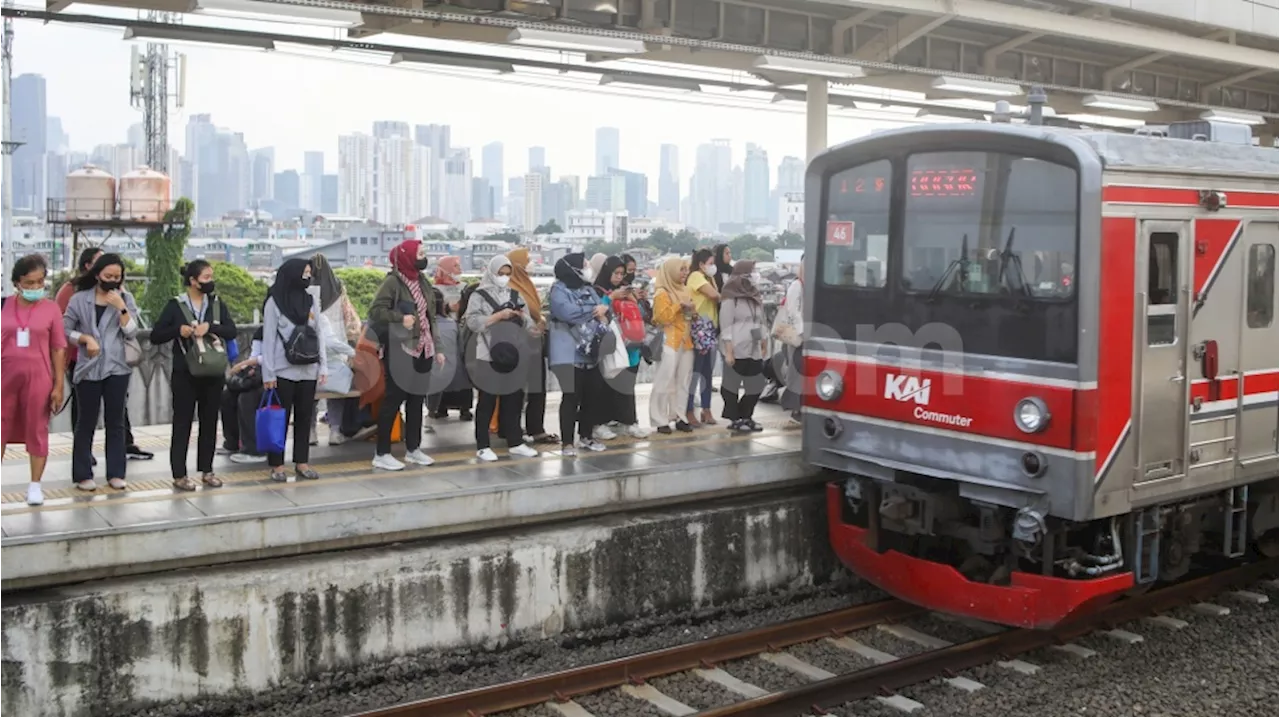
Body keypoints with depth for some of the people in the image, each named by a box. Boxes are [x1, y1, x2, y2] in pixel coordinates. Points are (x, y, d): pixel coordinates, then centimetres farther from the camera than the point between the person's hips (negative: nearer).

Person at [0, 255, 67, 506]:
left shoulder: (51, 309, -2)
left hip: (38, 377, -2)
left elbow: (58, 350, -1)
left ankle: (35, 485, 14)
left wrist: (59, 385, -4)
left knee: (37, 431, 5)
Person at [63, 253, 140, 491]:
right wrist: (85, 338, -13)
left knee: (115, 422, 6)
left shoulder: (125, 298, 4)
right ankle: (83, 474, 9)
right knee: (86, 422, 3)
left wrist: (121, 307, -14)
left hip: (117, 368, 1)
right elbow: (64, 330, 1)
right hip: (88, 368, -1)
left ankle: (115, 473, 12)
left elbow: (132, 333, -4)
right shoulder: (79, 299, 1)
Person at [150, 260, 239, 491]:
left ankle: (206, 470, 20)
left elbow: (232, 331, -3)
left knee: (209, 422, 10)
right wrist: (178, 330, -19)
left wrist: (210, 327, -19)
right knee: (182, 423, 2)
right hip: (185, 374, -3)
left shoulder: (218, 304, 6)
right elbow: (155, 336, -3)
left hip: (213, 373, 4)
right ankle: (179, 475, 7)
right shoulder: (175, 305, -3)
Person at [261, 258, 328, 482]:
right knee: (280, 418, 1)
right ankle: (277, 465, 6)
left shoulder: (311, 302, 10)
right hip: (283, 371, -4)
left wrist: (323, 366, 3)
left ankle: (302, 462, 14)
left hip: (308, 371, 4)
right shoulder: (274, 302, -4)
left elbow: (319, 335, 11)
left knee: (305, 417, 7)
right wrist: (268, 373, -9)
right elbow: (268, 339, -5)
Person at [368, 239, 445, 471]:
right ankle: (382, 453, 2)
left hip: (421, 349, 8)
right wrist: (400, 317, -25)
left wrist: (437, 348, 15)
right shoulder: (393, 281, -9)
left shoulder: (422, 281, 14)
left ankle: (413, 448, 23)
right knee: (394, 398, -4)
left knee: (417, 398, 12)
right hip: (399, 350, -8)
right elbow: (375, 310, -13)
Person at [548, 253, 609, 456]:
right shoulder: (559, 290, -7)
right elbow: (570, 313, -24)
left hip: (590, 352, 7)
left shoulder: (587, 289, 17)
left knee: (592, 395, 11)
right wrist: (594, 310, -9)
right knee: (571, 397, -5)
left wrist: (604, 309, -12)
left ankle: (585, 437, 26)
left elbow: (604, 310, 12)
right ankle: (567, 442, 2)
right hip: (570, 354, -7)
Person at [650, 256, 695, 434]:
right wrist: (679, 306, -16)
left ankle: (678, 417, 15)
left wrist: (690, 311, 7)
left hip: (686, 342, 8)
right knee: (664, 382, -7)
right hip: (669, 342, -8)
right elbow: (663, 317, -19)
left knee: (683, 382, 8)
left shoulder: (684, 291, 17)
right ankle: (660, 420, -4)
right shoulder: (662, 294, -7)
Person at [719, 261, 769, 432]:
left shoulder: (755, 297, 15)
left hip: (754, 350, 8)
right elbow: (726, 326, -11)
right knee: (733, 385, 1)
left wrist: (764, 344, 13)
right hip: (737, 351, -8)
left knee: (756, 385, 9)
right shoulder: (731, 298, -8)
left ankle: (745, 417, 21)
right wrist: (728, 351, -16)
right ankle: (735, 420, 9)